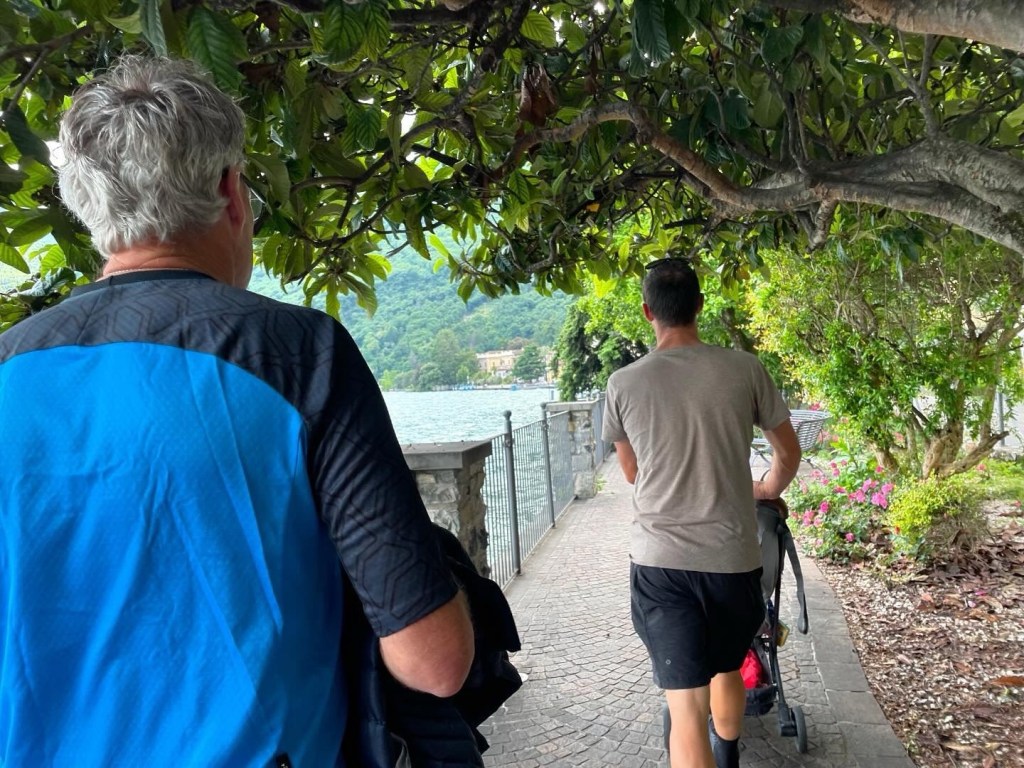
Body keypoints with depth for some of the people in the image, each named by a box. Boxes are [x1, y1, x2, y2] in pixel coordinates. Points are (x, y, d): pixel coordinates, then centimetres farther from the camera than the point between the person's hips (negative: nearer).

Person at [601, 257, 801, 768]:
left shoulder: (623, 384, -6)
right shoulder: (744, 370, -4)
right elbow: (789, 453, 9)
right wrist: (765, 491, 30)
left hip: (660, 561, -2)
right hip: (733, 558, 3)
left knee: (686, 706, 1)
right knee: (727, 669, 27)